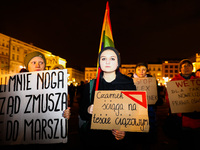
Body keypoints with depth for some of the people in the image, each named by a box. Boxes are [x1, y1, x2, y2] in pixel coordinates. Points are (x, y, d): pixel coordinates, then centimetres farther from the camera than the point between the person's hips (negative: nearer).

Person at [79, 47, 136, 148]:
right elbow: (82, 115, 3)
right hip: (94, 139, 2)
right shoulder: (91, 85, 0)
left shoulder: (128, 84, -4)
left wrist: (125, 132, -20)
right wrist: (88, 110, -18)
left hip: (118, 140, -1)